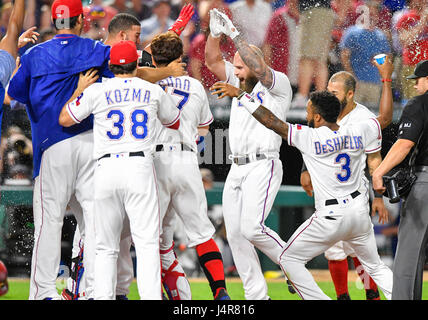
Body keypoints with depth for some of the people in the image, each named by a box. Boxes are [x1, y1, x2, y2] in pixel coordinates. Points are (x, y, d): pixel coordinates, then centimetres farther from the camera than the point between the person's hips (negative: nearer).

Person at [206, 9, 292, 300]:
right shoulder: (240, 83, 18)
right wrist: (215, 33, -6)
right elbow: (213, 61, 11)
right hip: (237, 168, 8)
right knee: (235, 234, 1)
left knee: (251, 227, -22)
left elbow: (259, 66, -22)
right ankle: (257, 295, 5)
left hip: (263, 166, -8)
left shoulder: (279, 84, -3)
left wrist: (234, 33, -23)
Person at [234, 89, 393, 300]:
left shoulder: (310, 138, -15)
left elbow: (270, 121, -14)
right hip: (359, 211, 6)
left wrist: (241, 95, -8)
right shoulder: (357, 133, -2)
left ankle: (318, 298, 0)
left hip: (330, 218, -6)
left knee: (289, 259, 9)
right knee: (375, 266, 23)